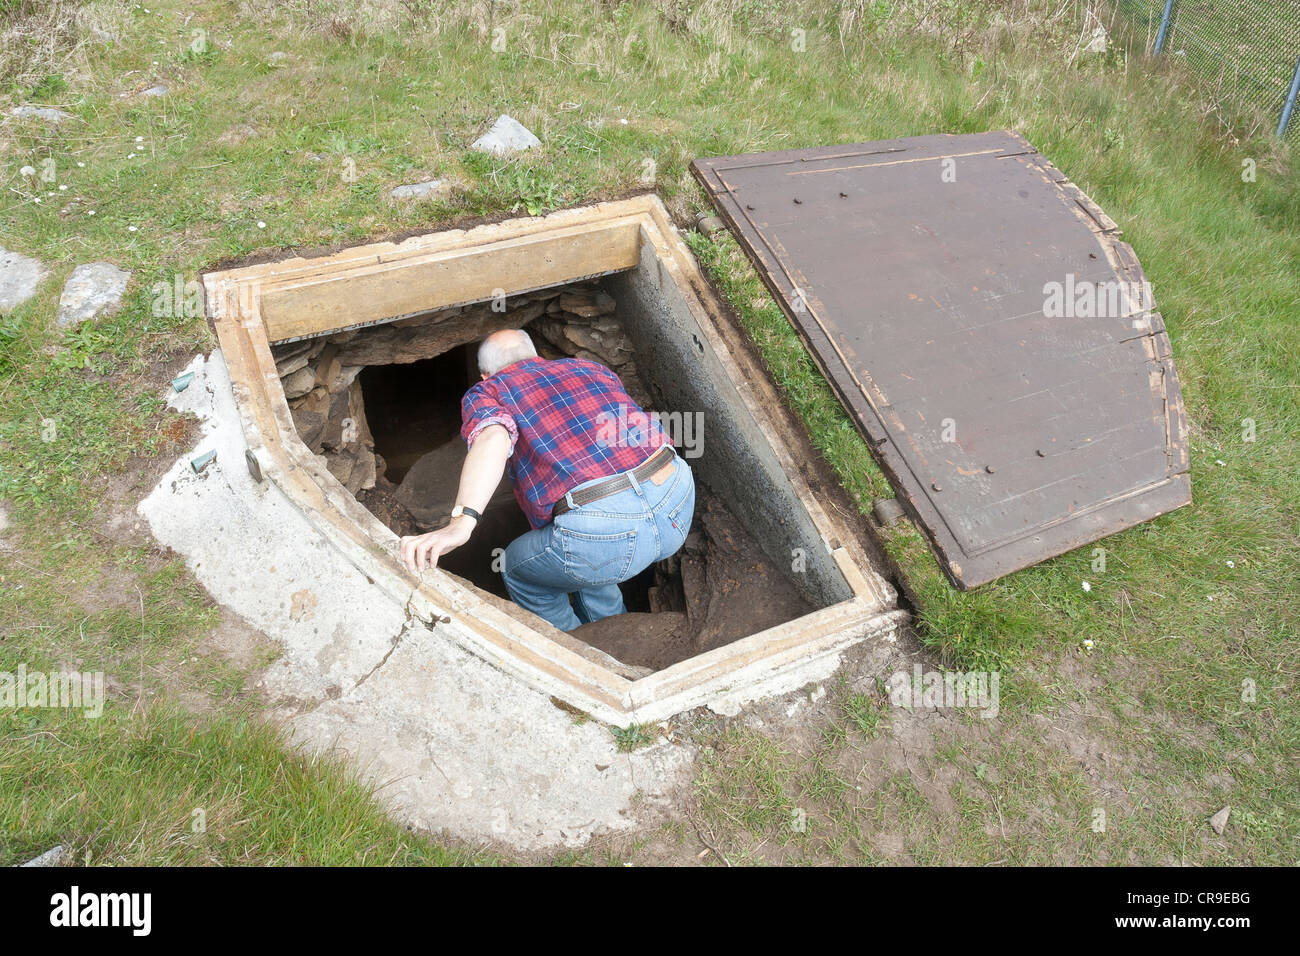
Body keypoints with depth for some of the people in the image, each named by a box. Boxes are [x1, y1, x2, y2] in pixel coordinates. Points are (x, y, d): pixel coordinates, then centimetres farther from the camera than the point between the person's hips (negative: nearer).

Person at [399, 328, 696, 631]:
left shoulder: (485, 392, 13)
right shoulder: (591, 368, 27)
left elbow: (494, 439, -11)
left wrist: (460, 523, -23)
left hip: (603, 531, -6)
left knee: (519, 568, 27)